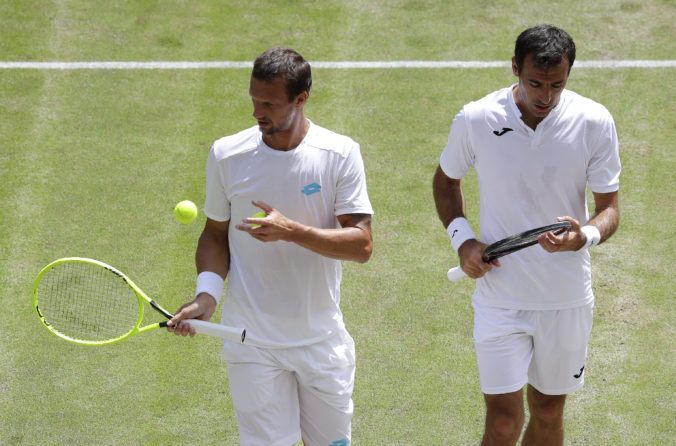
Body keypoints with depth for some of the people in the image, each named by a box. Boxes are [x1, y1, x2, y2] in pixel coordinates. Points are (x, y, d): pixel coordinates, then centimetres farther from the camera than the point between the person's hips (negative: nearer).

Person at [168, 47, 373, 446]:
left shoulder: (340, 154, -7)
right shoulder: (227, 154, -3)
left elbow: (362, 245, -12)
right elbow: (215, 234, 9)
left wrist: (292, 231, -26)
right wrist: (207, 295, -9)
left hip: (324, 343, 0)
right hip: (253, 343, 0)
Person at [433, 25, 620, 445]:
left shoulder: (595, 123, -9)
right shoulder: (476, 119, -9)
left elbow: (610, 208, -4)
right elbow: (446, 180, 11)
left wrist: (585, 236, -27)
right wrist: (462, 239, -5)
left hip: (567, 300, 1)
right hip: (499, 296, -1)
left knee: (548, 412, 14)